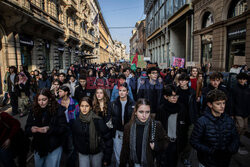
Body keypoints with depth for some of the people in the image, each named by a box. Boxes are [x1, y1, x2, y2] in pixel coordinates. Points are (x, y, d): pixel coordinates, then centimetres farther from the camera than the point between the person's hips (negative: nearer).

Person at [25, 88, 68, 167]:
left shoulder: (58, 110, -13)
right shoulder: (34, 110, -1)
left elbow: (63, 128, -15)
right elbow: (27, 128, 1)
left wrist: (49, 129, -29)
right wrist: (31, 129, -21)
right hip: (38, 147, 4)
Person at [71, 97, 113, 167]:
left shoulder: (98, 120, -17)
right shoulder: (75, 122, -5)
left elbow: (108, 138, -13)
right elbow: (75, 139, 9)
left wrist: (107, 158, -11)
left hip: (97, 152, -2)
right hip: (82, 153, 2)